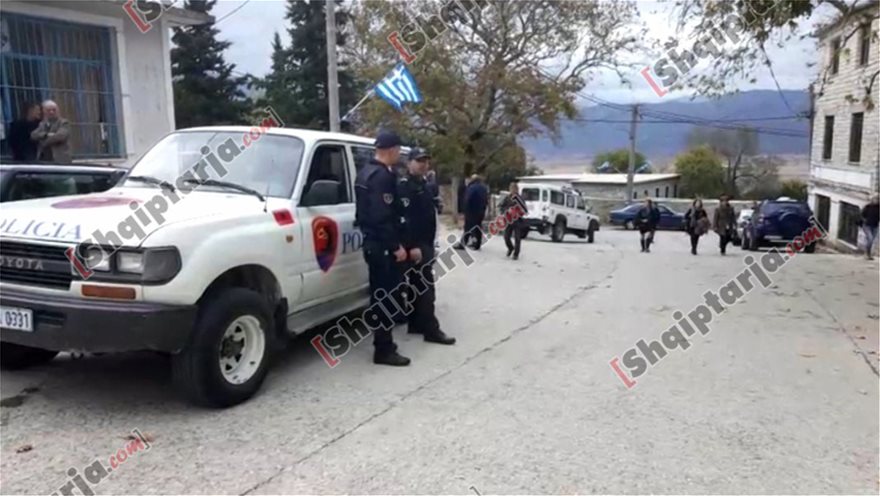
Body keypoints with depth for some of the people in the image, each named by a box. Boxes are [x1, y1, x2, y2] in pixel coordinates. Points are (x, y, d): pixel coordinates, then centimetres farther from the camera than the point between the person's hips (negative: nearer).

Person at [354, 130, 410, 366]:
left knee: (380, 294, 16)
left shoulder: (367, 172, 16)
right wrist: (396, 246, -20)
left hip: (373, 242, 11)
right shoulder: (382, 176, -17)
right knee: (385, 296, -5)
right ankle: (384, 349, 0)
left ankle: (383, 344, 27)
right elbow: (383, 216, -24)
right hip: (382, 245, -11)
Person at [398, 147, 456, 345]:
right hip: (414, 245, -10)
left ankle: (415, 324, 19)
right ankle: (431, 330, -9)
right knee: (425, 286, -11)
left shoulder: (424, 185, 18)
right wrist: (412, 246, -26)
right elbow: (405, 218, -21)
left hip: (425, 243, 10)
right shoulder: (404, 186, -12)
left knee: (418, 286, 12)